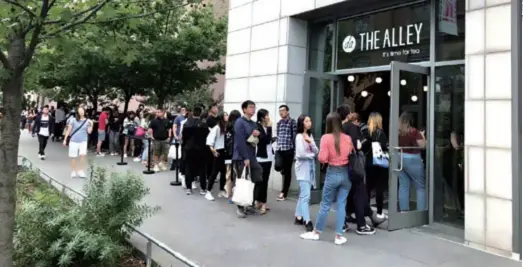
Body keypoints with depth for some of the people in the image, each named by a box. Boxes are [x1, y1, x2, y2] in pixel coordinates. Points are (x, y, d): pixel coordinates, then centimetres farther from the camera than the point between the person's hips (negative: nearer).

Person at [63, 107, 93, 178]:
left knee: (83, 155, -19)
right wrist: (65, 139, 1)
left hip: (83, 141, 0)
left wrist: (91, 125, -15)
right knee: (73, 157, 6)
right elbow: (68, 130, 3)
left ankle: (81, 171, -5)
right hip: (73, 141, 0)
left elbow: (89, 132, -2)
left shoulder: (87, 121, 2)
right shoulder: (73, 120, -1)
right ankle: (74, 171, 23)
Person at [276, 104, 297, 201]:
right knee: (283, 171, 9)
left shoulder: (292, 122, -4)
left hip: (289, 150, -5)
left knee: (287, 171, 2)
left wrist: (294, 149, -12)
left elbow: (295, 136, -7)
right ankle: (284, 191, 21)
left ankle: (284, 192, 6)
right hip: (280, 150, 5)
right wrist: (278, 147, 13)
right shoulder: (279, 123, 13)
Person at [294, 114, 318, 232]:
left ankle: (298, 217, 23)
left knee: (303, 194, 13)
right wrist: (311, 155, -2)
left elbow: (316, 151, 6)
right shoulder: (299, 136, -11)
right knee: (306, 195, -11)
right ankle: (307, 222, -10)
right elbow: (300, 154, -19)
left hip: (310, 167, 7)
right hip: (303, 168, -7)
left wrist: (310, 142, -10)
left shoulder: (310, 135, 11)